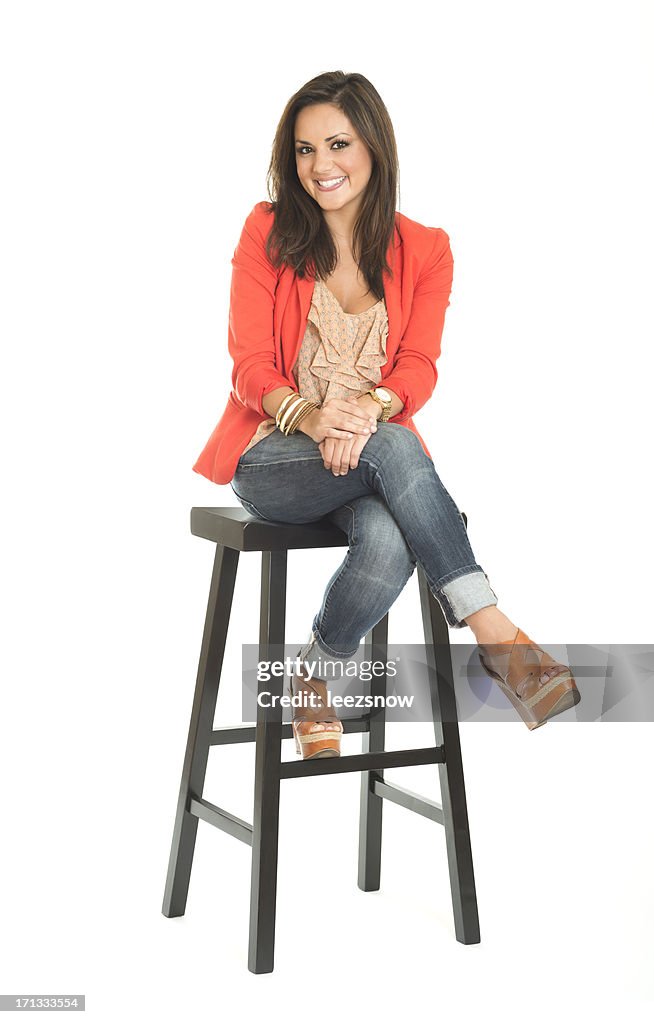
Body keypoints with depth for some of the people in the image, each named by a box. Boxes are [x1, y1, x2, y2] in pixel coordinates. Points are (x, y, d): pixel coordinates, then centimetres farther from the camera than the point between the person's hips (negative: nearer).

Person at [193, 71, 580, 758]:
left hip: (379, 443, 2)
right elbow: (251, 367, -3)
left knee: (388, 544, -34)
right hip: (272, 459, -2)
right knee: (392, 449, -35)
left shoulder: (425, 250, 8)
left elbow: (418, 368, -3)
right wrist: (308, 415, -25)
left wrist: (370, 407, -27)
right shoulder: (268, 233, 3)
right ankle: (494, 634, -36)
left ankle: (315, 673, -5)